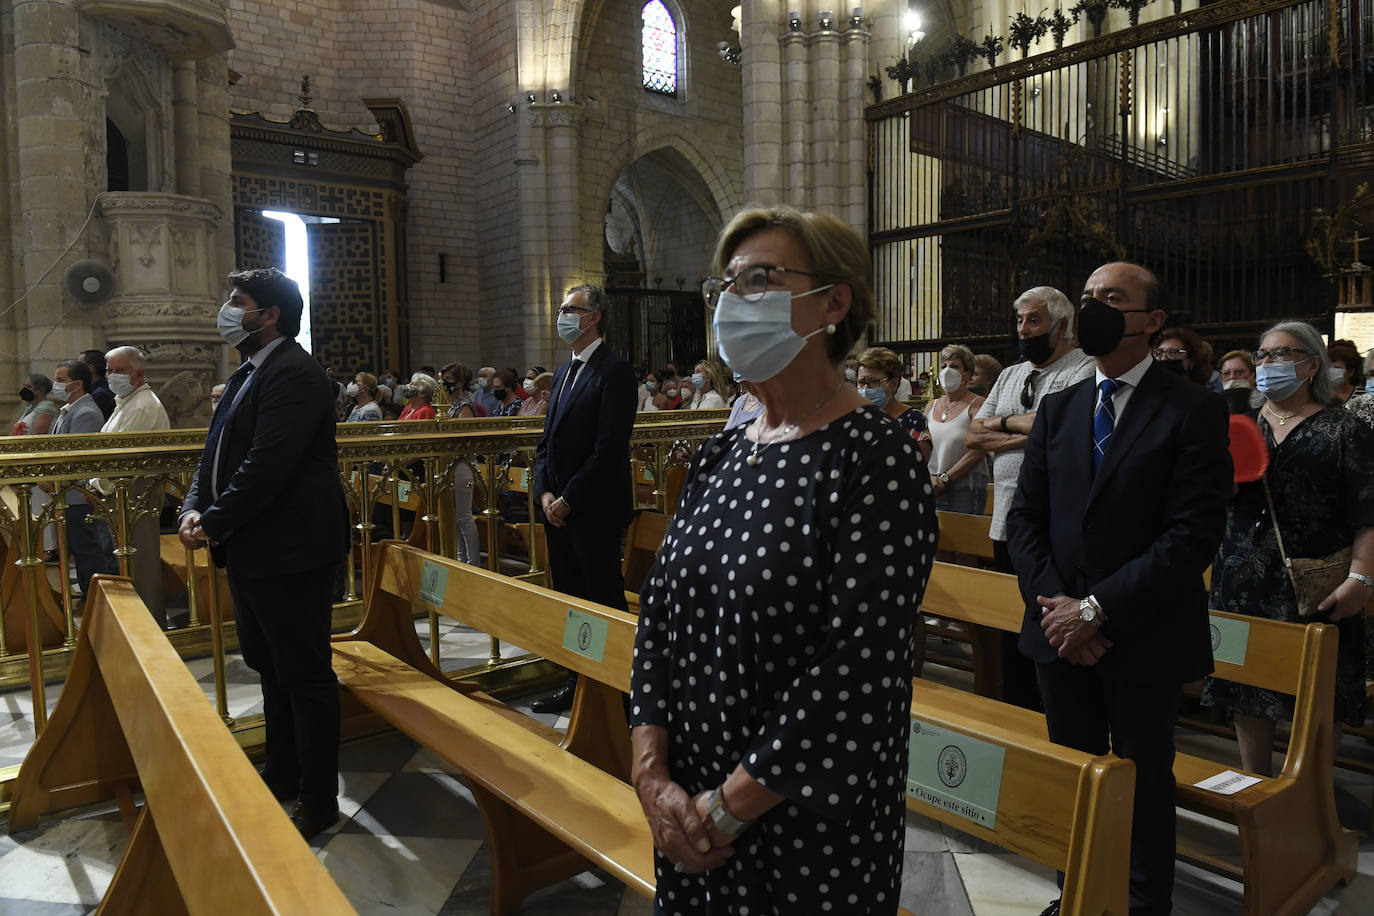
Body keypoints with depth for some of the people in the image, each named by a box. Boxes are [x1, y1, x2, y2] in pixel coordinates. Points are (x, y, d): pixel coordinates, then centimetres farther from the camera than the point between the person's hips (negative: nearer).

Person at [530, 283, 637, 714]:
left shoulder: (614, 370, -11)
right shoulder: (565, 371, 16)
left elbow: (609, 448, -18)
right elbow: (548, 439, 17)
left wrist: (568, 499, -16)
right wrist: (545, 493, 2)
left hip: (594, 512, -8)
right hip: (558, 510, 8)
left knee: (604, 603, 1)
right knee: (569, 600, 15)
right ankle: (577, 683, 27)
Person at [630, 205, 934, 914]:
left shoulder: (876, 458, -18)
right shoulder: (719, 455, 3)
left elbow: (856, 678, -22)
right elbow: (659, 613, 4)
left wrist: (726, 808, -16)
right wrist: (653, 774, -6)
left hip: (809, 835, -6)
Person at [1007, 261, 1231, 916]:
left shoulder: (1194, 411, -8)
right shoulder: (1057, 408, 7)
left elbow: (1194, 534, -16)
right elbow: (1025, 516, 5)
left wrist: (1097, 609, -18)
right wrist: (1053, 604, -8)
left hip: (1143, 639, -4)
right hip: (1061, 633, 5)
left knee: (1144, 783, 13)